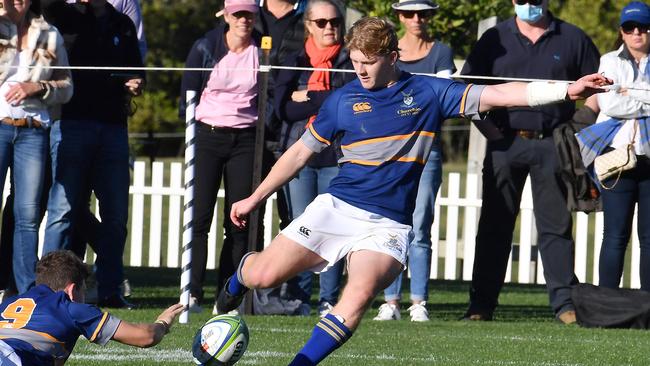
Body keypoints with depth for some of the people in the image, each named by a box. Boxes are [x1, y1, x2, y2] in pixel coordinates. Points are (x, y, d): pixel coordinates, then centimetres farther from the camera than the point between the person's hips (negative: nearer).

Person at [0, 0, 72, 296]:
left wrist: (36, 88, -7)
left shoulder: (49, 36, 13)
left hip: (33, 131, 2)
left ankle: (30, 290, 4)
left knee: (28, 214, 1)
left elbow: (66, 87, 12)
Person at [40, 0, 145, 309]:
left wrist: (136, 83, 5)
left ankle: (109, 290, 11)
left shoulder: (122, 26, 17)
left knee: (116, 212, 4)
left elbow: (135, 69, 25)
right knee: (64, 209, -4)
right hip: (71, 123, -4)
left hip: (114, 125, 4)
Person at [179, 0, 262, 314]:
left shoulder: (263, 51, 5)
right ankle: (192, 294, -8)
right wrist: (193, 128, 2)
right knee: (199, 216, -9)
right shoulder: (205, 48, 2)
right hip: (208, 135, -1)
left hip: (246, 140, 1)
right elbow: (187, 95, 7)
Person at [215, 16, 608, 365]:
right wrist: (254, 199, 15)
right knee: (265, 274, -7)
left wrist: (568, 89, -11)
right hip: (337, 208, 1)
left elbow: (498, 95, -2)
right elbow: (301, 152, 14)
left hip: (388, 225, -1)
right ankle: (236, 283, 30)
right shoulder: (343, 100, 4)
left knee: (359, 296, -27)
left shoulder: (428, 92, 2)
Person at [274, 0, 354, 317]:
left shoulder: (350, 62, 7)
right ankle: (298, 298, 1)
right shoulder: (295, 62, 13)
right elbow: (283, 108, -1)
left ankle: (329, 299, -1)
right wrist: (330, 102, -7)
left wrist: (308, 98, -6)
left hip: (337, 156, -1)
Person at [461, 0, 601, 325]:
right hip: (505, 143, 1)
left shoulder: (572, 39, 8)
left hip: (552, 143, -1)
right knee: (495, 225, 3)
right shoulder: (495, 39, 9)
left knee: (555, 225, 1)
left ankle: (564, 301, 2)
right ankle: (481, 304, 5)